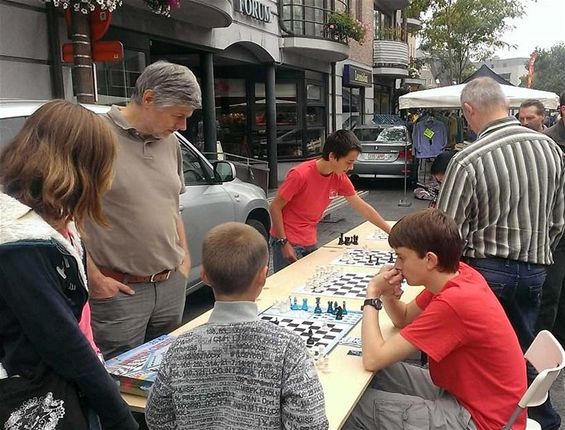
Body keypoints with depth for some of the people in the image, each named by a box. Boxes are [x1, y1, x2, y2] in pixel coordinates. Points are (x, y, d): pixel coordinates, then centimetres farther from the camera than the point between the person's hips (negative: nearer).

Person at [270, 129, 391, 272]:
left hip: (310, 243, 6)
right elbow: (275, 207, -15)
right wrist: (284, 243, -17)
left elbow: (363, 208, 5)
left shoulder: (340, 179, -2)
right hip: (288, 242, -6)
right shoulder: (300, 175, -22)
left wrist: (391, 232, 5)